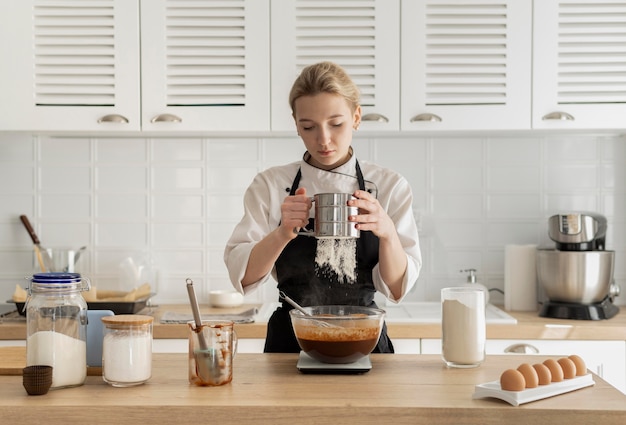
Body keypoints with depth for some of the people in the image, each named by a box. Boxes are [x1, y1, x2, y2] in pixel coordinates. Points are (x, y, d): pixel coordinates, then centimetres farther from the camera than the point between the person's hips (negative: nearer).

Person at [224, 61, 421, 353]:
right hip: (290, 341, 0)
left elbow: (398, 287, -4)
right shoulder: (270, 185, 2)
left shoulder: (389, 186, 2)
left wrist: (387, 233, -23)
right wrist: (282, 234, -25)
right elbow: (242, 275, -7)